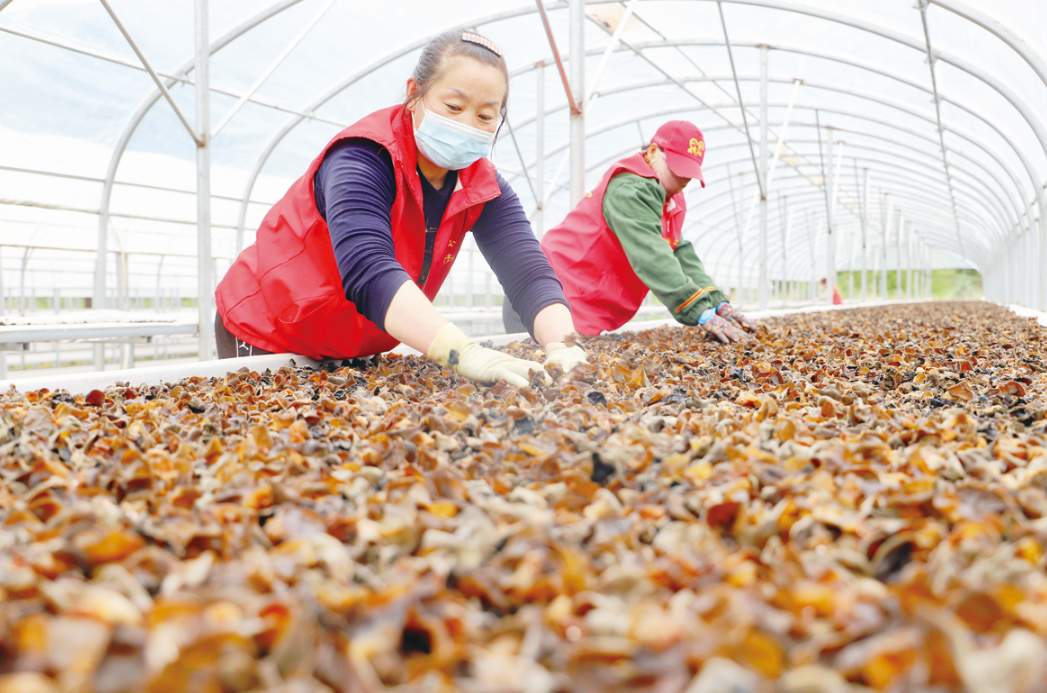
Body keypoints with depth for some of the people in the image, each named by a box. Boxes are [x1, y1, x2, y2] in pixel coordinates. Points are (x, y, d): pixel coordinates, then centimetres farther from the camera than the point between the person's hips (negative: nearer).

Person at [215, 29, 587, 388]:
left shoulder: (483, 188, -10)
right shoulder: (361, 158, -29)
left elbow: (528, 272, -22)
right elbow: (368, 272, -45)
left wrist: (563, 348, -44)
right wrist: (464, 352, -59)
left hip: (357, 350, 5)